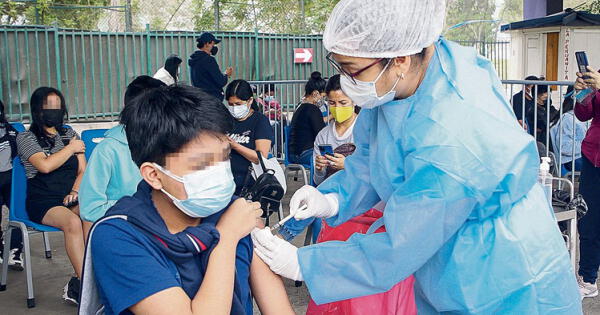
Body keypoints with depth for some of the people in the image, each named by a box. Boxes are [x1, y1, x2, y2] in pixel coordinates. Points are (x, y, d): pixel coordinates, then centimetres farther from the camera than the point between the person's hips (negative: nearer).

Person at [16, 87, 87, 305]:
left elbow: (83, 170, 13)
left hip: (70, 199, 3)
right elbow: (45, 165, -12)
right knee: (72, 222, -36)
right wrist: (71, 148, 0)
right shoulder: (26, 138, 7)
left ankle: (77, 286, -28)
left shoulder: (69, 134, 19)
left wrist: (75, 191, -6)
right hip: (42, 202, -3)